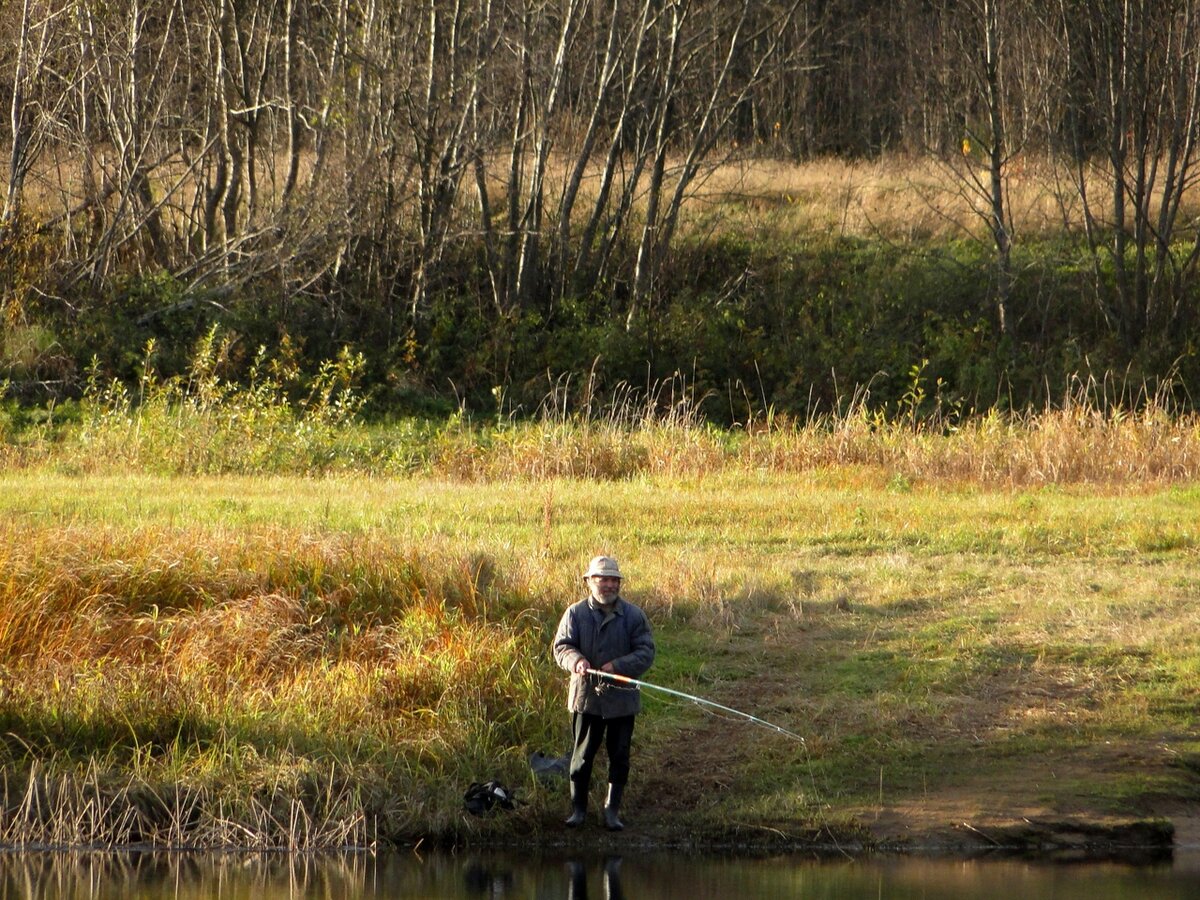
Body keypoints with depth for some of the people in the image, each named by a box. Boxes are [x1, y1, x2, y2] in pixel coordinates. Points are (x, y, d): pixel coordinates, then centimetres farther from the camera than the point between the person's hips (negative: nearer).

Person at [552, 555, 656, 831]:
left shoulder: (633, 616, 0)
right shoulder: (575, 614, 1)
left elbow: (646, 652, -4)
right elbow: (561, 646, -4)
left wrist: (618, 666, -20)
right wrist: (576, 660, -27)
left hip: (621, 699, 1)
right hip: (586, 697, -1)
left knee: (619, 757, 4)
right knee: (582, 755, 3)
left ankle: (612, 811, 13)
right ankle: (578, 808, 13)